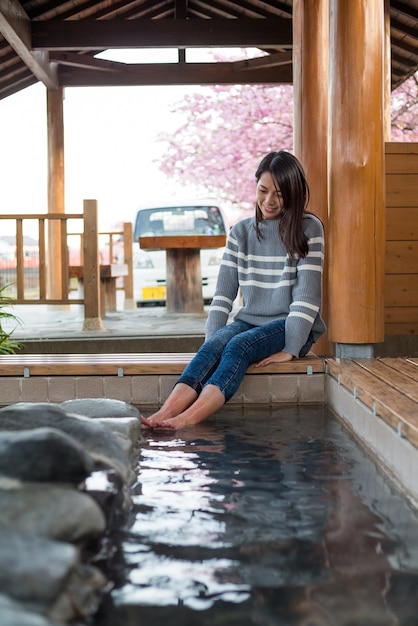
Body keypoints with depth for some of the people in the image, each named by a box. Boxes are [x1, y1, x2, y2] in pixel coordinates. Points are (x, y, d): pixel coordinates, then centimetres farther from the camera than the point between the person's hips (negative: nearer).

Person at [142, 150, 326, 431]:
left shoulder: (308, 228, -3)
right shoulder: (241, 231, 10)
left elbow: (307, 295, -11)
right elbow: (224, 293, 6)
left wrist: (290, 349, -19)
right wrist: (213, 340, -8)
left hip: (290, 326, -4)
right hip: (249, 321, 4)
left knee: (239, 345, -32)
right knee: (215, 344, -28)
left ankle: (187, 420, -51)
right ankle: (165, 413, -48)